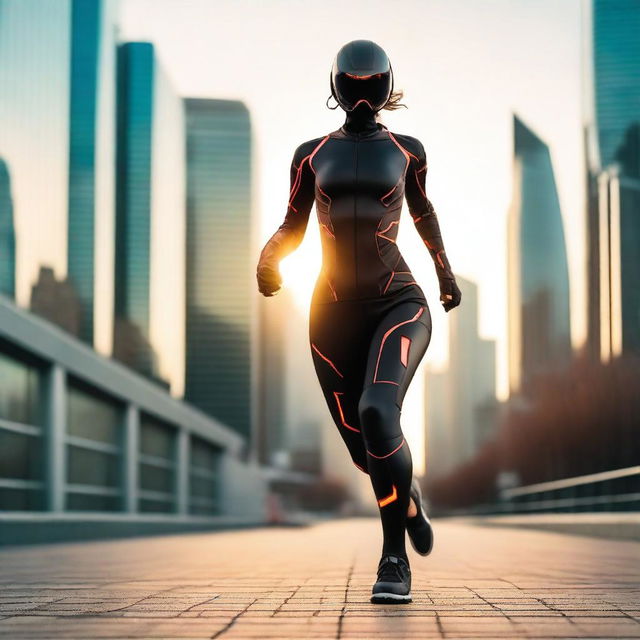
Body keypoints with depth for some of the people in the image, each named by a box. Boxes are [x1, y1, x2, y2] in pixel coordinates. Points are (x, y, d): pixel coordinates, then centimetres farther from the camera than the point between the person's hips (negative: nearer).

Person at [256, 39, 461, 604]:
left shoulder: (407, 150, 6)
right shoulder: (312, 154, 7)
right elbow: (292, 227, 14)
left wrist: (446, 271, 29)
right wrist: (269, 256, -8)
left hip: (399, 305, -2)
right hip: (335, 314, 2)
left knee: (377, 413, -29)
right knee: (365, 448, 7)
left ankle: (394, 557, -14)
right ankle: (408, 496, 44)